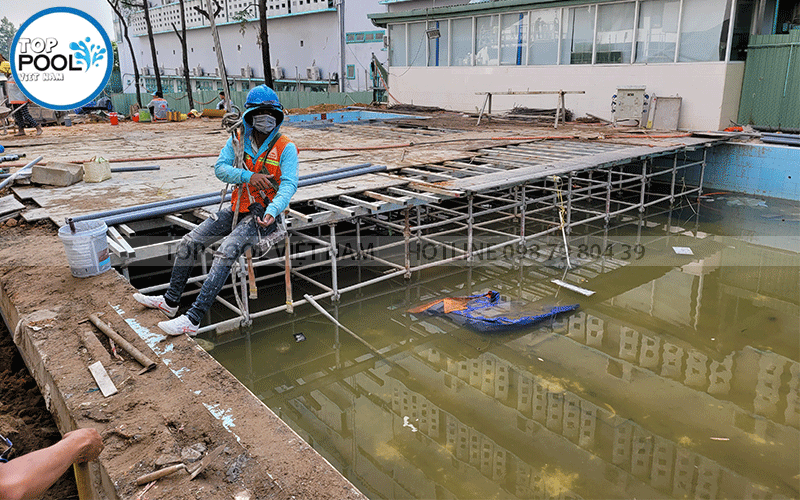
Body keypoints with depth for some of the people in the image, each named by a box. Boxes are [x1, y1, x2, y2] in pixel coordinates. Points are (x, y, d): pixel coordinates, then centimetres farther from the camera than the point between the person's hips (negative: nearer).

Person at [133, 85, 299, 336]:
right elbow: (220, 168, -7)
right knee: (188, 243, -1)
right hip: (237, 209, 6)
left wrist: (272, 212, -37)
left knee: (225, 253, -26)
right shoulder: (237, 141, 3)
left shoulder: (286, 148, -10)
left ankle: (193, 319, -24)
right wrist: (248, 176, -26)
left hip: (263, 214, -6)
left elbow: (289, 185, -19)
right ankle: (171, 301, 16)